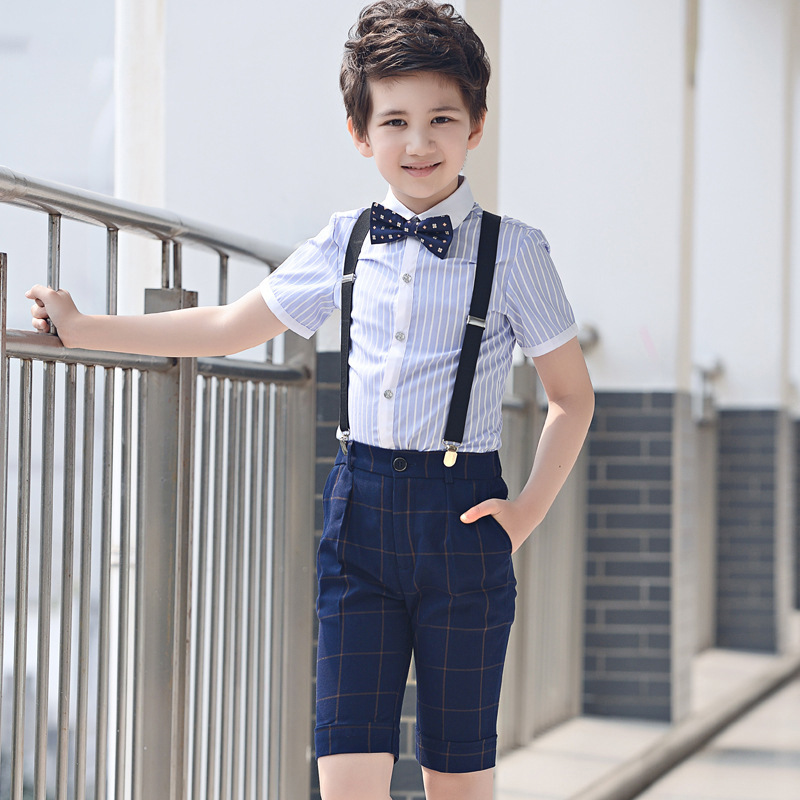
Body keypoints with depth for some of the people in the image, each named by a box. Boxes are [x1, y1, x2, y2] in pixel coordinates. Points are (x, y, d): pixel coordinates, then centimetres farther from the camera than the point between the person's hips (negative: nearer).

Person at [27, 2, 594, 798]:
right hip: (360, 516, 3)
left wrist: (528, 510, -5)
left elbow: (572, 397, 6)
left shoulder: (514, 252, -2)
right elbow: (227, 327, 18)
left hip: (460, 521, -2)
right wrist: (81, 328, 19)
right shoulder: (346, 245, 7)